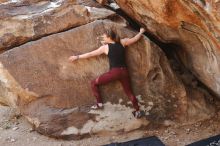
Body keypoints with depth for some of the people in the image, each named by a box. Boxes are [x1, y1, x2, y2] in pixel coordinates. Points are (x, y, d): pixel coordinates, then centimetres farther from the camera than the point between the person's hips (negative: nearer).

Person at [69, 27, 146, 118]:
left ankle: (99, 103, 12)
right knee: (129, 92, 18)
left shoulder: (105, 47, -1)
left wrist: (77, 57, 13)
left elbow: (90, 54, 4)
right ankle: (137, 111, 19)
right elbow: (135, 39, 19)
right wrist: (141, 32, 38)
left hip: (114, 72, -5)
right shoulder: (122, 42, 7)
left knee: (94, 83, 11)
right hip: (124, 71, 5)